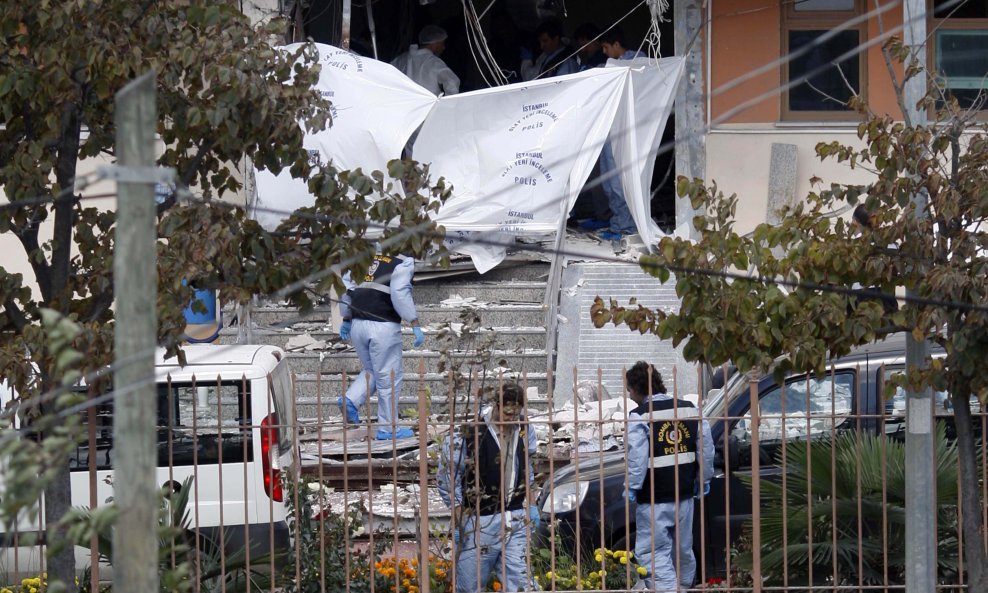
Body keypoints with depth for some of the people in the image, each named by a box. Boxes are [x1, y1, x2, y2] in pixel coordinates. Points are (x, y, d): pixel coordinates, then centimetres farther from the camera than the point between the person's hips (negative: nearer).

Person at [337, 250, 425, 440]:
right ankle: (387, 429, 7)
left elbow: (346, 285, 15)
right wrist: (415, 324, -15)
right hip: (383, 326, -6)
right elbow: (400, 294, -18)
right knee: (389, 378, 4)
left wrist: (346, 318, 22)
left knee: (372, 371, 24)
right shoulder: (403, 263, -5)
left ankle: (350, 399, 1)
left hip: (358, 325, 6)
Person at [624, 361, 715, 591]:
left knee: (652, 553, -5)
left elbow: (636, 455, -19)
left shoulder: (640, 416, -13)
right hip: (684, 494, 6)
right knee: (683, 549, 20)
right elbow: (706, 447, 11)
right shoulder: (689, 409, 7)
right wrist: (703, 478, 20)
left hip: (654, 499, -6)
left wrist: (632, 486, -8)